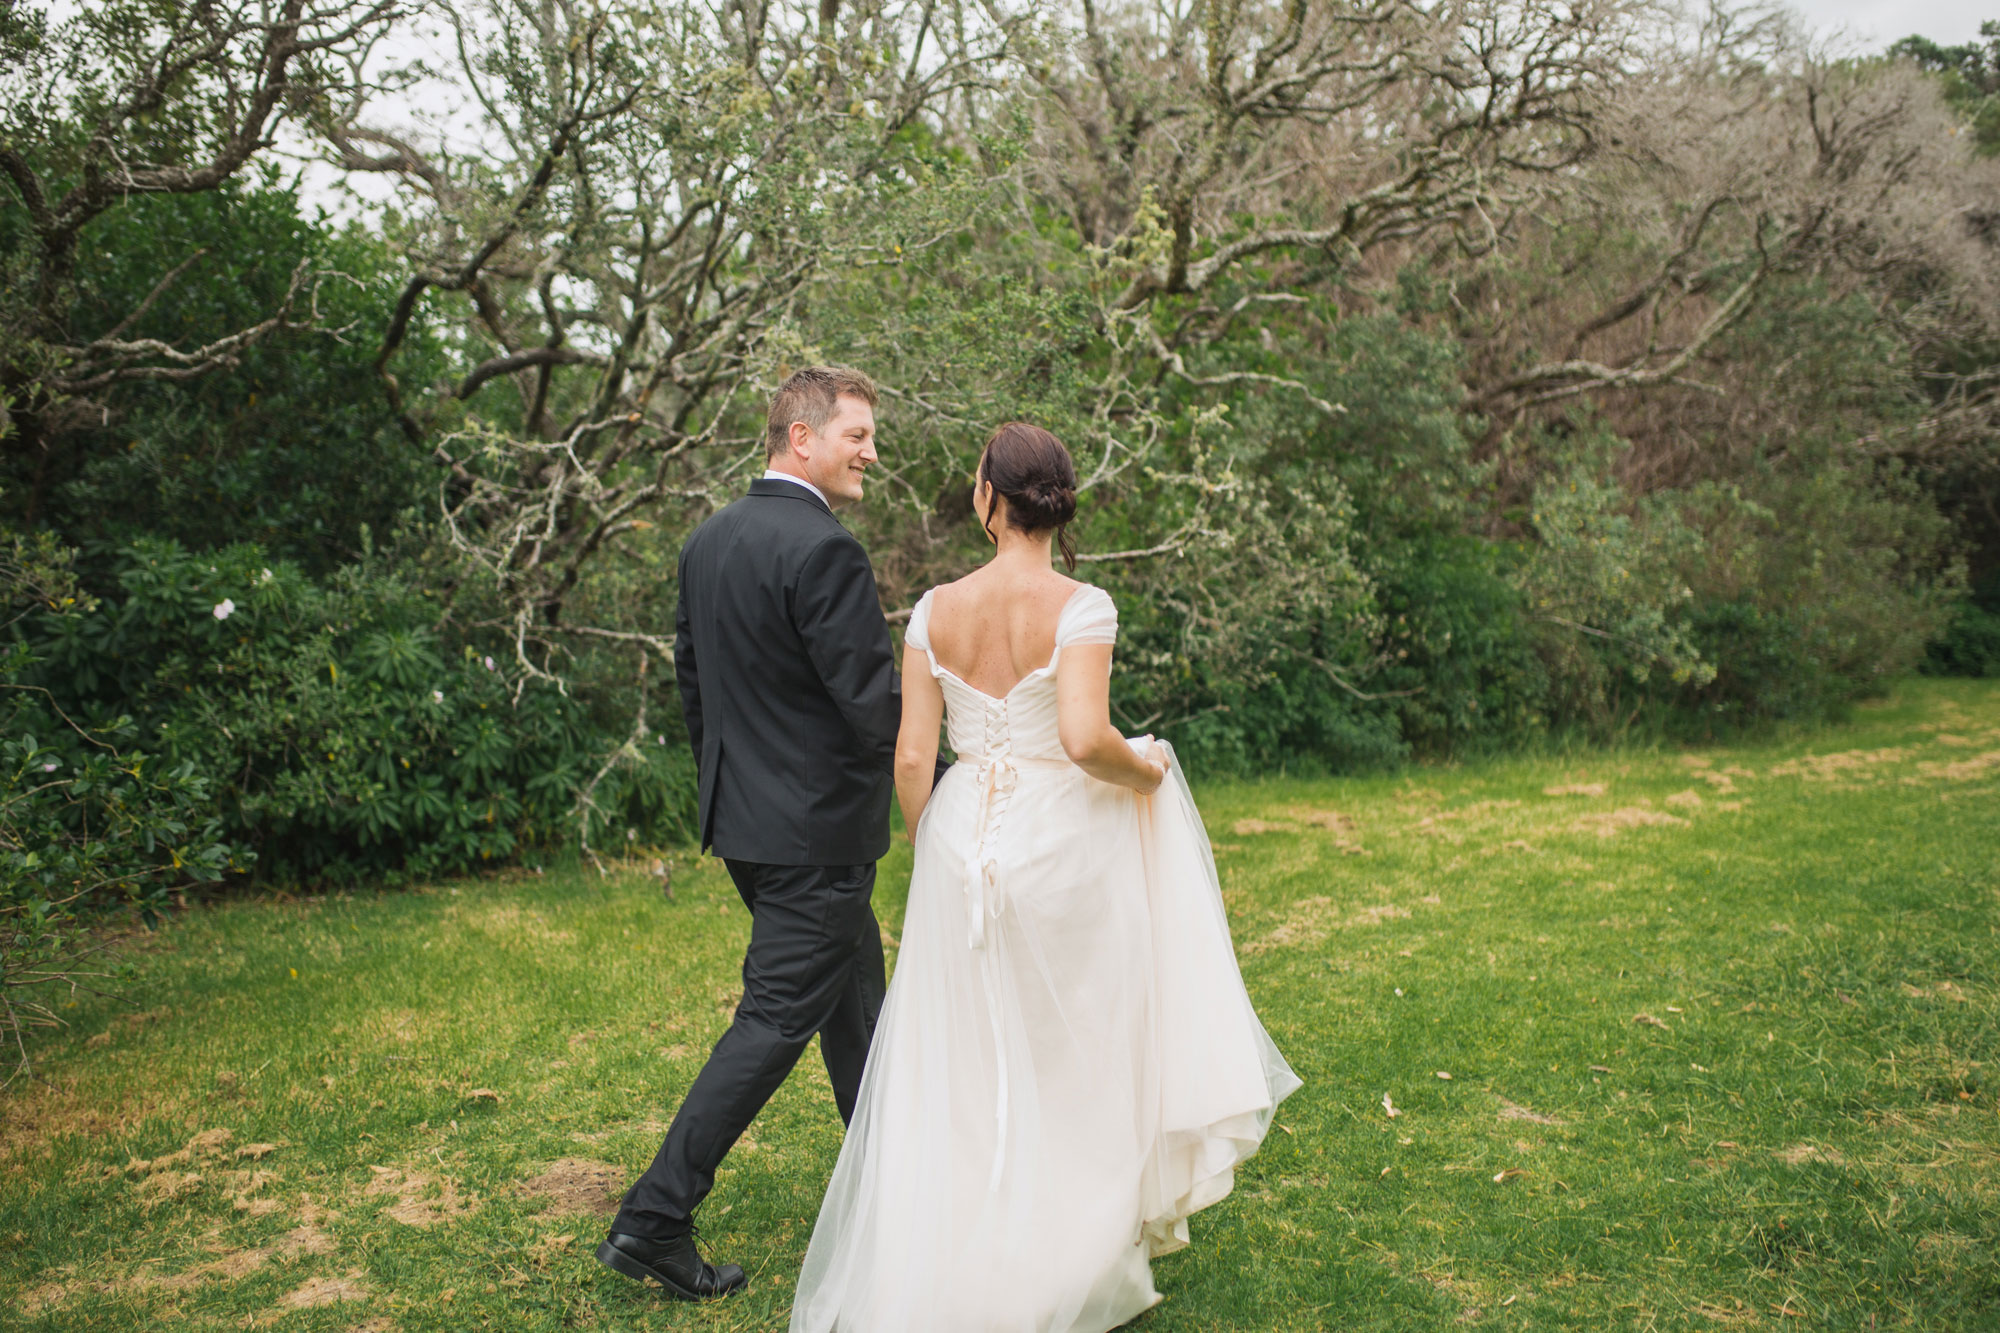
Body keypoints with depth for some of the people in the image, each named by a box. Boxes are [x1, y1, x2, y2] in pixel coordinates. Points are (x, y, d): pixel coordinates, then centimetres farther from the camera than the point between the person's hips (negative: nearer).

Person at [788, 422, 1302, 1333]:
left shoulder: (936, 610, -1)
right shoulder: (1080, 607, -11)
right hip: (1059, 846, -3)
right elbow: (1084, 739, -23)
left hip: (964, 839, 3)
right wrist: (1145, 772, -3)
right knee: (1071, 1058, 16)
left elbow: (910, 758, -1)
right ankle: (1069, 1260, 30)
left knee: (956, 1067, 15)